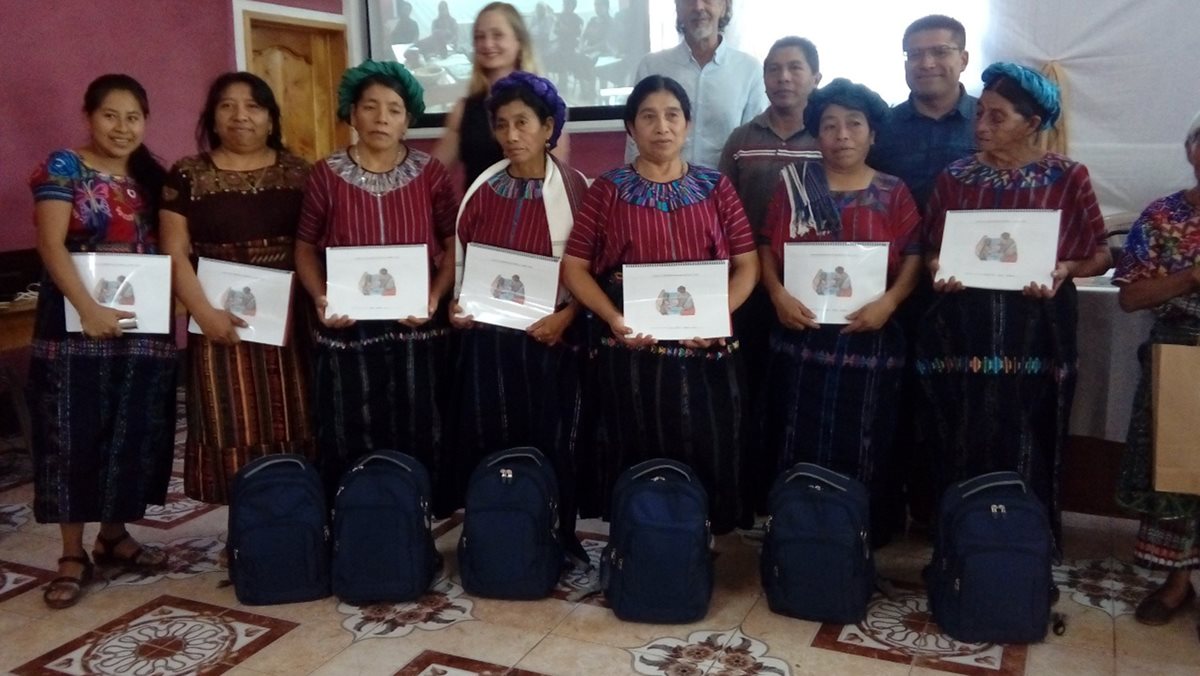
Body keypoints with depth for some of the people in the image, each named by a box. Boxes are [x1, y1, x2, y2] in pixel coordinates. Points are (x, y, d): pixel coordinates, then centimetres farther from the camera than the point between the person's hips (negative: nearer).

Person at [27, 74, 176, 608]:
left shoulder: (151, 177, 12)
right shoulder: (63, 168, -2)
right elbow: (51, 245, -12)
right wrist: (88, 308, -24)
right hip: (78, 325, -5)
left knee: (136, 435, 9)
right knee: (74, 437, 0)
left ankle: (114, 535, 26)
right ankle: (72, 555, 9)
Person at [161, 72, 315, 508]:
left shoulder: (297, 173, 9)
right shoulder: (187, 176, 4)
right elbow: (175, 255, -1)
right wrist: (204, 312, -13)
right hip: (223, 320, -1)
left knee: (294, 426, 4)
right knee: (233, 429, 0)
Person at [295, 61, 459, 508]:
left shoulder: (430, 173, 2)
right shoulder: (327, 174, 1)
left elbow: (453, 244, 5)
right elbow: (306, 248, 8)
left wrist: (435, 297, -11)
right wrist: (320, 299, -9)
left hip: (417, 328, 0)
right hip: (348, 329, 0)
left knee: (418, 435, 6)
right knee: (353, 440, 5)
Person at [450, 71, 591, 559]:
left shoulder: (575, 189, -4)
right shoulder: (483, 188, 5)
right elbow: (460, 260, 11)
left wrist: (565, 317, -15)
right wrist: (457, 305, -5)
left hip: (550, 338, -3)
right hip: (488, 337, 3)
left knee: (550, 445, 5)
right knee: (487, 444, 7)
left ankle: (556, 542, 22)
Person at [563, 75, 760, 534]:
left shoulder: (715, 187, 8)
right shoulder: (608, 190, 4)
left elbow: (747, 264, 6)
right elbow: (574, 266, 1)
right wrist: (613, 318, -13)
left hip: (705, 353, 1)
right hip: (631, 352, -1)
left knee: (705, 462, 5)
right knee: (638, 467, 4)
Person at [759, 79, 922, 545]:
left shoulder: (893, 193, 5)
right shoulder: (794, 182, 7)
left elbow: (914, 255, 0)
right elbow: (768, 246, 5)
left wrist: (889, 302, -16)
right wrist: (778, 295, -11)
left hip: (868, 336, 0)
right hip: (803, 333, 1)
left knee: (862, 446, 5)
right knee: (799, 443, 5)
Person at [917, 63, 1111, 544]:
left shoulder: (1068, 178, 1)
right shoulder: (955, 177, 7)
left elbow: (1101, 255, 5)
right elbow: (930, 252, 13)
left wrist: (1064, 270, -15)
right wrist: (938, 271, -9)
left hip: (1034, 333, -2)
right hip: (961, 331, 2)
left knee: (1025, 451, 3)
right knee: (962, 449, 6)